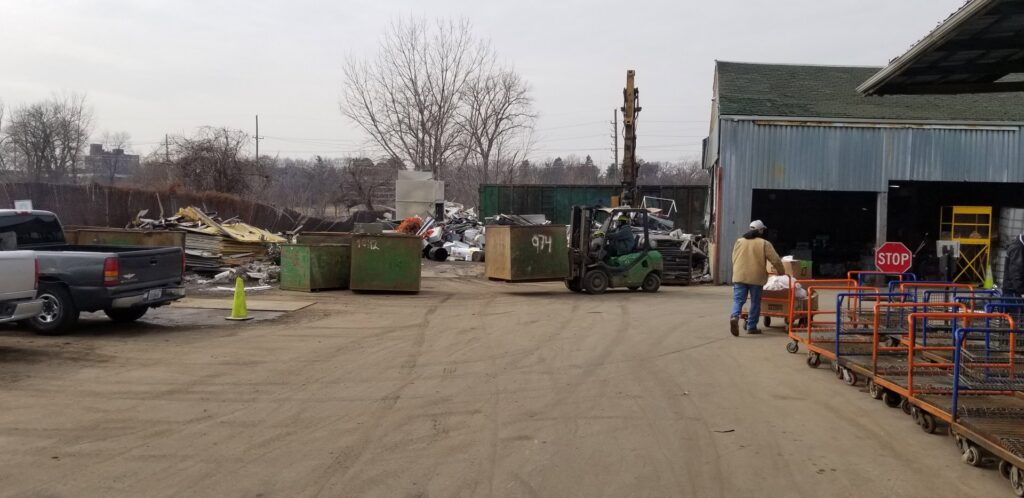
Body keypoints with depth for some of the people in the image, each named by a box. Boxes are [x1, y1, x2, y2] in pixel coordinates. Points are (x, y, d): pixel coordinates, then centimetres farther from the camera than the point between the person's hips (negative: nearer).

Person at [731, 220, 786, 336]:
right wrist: (781, 272, 14)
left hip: (739, 276, 2)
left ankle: (735, 316, -26)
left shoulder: (739, 241, 11)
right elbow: (775, 260, -2)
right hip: (756, 277, -2)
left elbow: (734, 259, 16)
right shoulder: (764, 243, 0)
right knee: (755, 302, 9)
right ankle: (751, 327, 12)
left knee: (738, 300, 1)